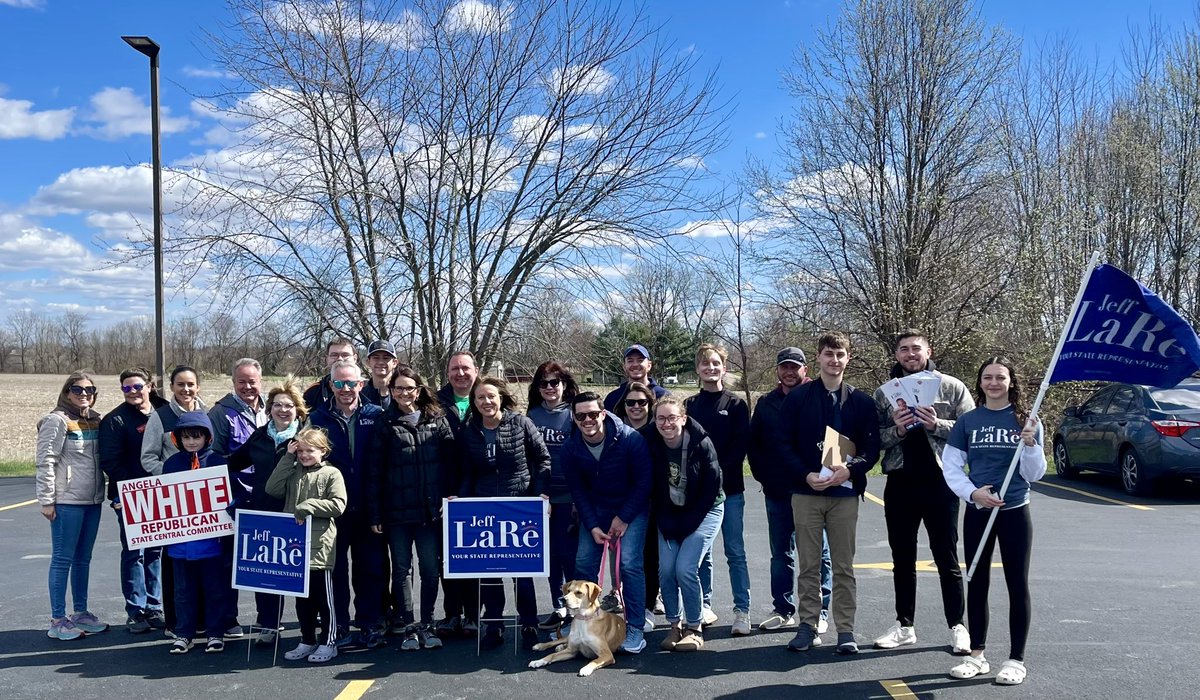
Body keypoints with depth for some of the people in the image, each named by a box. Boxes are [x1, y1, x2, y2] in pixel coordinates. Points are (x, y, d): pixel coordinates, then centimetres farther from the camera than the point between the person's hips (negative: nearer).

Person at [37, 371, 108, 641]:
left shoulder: (96, 420, 11)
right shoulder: (57, 420, -9)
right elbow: (45, 462, -11)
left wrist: (105, 491, 10)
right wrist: (47, 500, -13)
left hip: (92, 500, 6)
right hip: (66, 502, -6)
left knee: (83, 558, 13)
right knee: (63, 559, -1)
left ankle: (81, 612, 23)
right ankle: (57, 620, 6)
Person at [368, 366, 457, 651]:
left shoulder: (436, 420, 5)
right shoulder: (385, 424, 1)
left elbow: (450, 460, 4)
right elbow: (374, 470, 0)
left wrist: (451, 495, -3)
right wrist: (374, 513, -3)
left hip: (430, 509, 1)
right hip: (397, 510, 0)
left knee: (431, 568, 6)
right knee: (401, 568, 7)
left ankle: (427, 625, 19)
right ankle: (409, 627, 18)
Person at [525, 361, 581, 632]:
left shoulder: (574, 414, -3)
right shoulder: (532, 415, 8)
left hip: (568, 495, -4)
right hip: (541, 495, 4)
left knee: (568, 552, -2)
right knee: (550, 553, 9)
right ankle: (559, 608, 20)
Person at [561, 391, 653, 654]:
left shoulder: (630, 440, -23)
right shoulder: (571, 447, -12)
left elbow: (644, 482, -15)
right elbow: (577, 490, -2)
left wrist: (624, 518, -14)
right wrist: (593, 526, -9)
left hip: (632, 507, -4)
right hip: (595, 509, 4)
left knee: (630, 563, -16)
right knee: (584, 562, -2)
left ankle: (636, 629, -6)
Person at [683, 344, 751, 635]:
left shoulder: (736, 404, 3)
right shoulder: (689, 405, 9)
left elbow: (740, 446, -4)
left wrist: (719, 472, -14)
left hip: (729, 489, -2)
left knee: (735, 553, 0)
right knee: (700, 553, 9)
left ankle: (742, 611, 5)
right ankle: (704, 607, 18)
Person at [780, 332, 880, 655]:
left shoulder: (861, 401, 6)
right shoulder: (797, 398, 3)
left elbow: (872, 447, 4)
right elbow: (785, 445, 1)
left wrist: (850, 470, -15)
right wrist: (806, 475, -14)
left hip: (845, 493, 0)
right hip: (806, 492, 0)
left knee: (843, 566, 5)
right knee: (808, 565, 5)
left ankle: (845, 629, 13)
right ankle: (808, 626, 14)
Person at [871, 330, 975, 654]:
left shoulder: (952, 387, 1)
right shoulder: (884, 392, 8)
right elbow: (874, 439, 4)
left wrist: (937, 425, -17)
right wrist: (897, 430, -14)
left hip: (940, 481, -3)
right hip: (900, 484, 3)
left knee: (947, 559, 5)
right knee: (902, 559, 11)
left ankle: (957, 626, 16)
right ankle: (904, 626, 22)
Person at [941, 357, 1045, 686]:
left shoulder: (1026, 420, -1)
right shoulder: (968, 421, 2)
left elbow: (1035, 474, -3)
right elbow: (950, 466, 2)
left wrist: (1029, 445, -20)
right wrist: (973, 492, -13)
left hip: (1015, 512, -2)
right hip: (977, 512, 2)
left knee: (1017, 585, 4)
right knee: (977, 583, 9)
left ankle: (1016, 660, 14)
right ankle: (977, 655, 21)